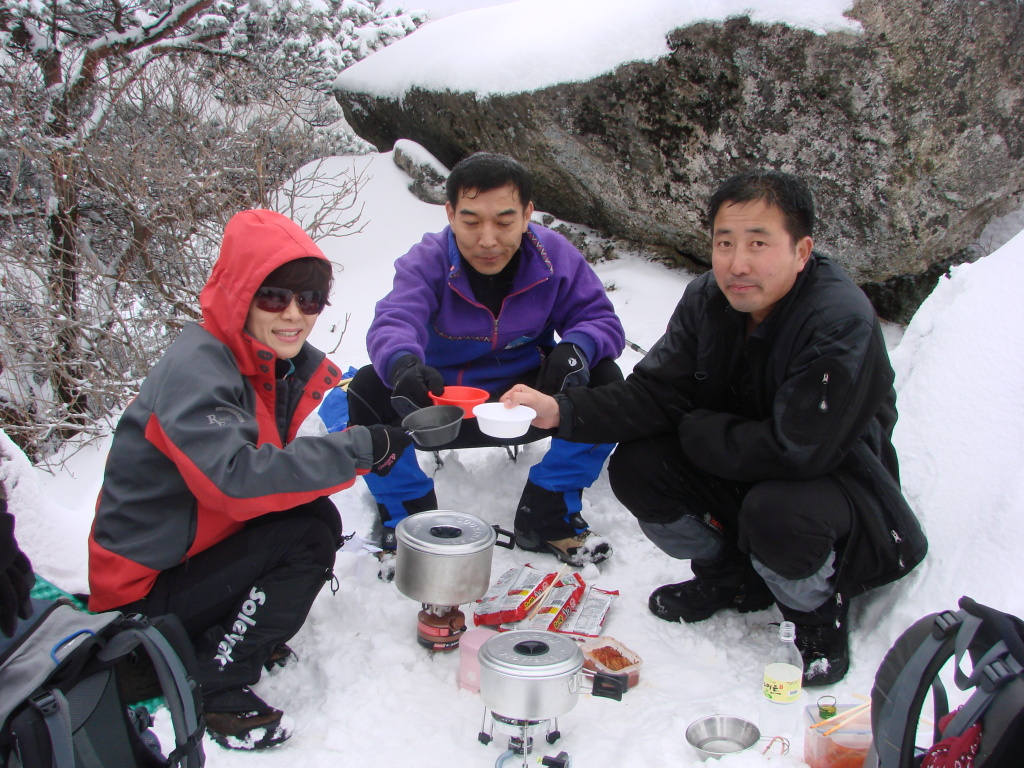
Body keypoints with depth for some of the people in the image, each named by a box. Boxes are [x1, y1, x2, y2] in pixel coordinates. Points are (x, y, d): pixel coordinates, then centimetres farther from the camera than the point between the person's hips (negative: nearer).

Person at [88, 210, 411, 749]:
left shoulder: (285, 361, 1)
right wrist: (361, 447, -37)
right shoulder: (193, 372, -26)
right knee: (310, 533, -22)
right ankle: (216, 689, -10)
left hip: (199, 552, 8)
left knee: (316, 518, -7)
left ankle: (226, 633, 6)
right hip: (144, 589, -8)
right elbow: (235, 478, -39)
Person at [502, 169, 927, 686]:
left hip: (840, 483, -6)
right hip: (737, 477, 6)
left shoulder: (843, 324, -29)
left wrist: (695, 431, -18)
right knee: (635, 466, -13)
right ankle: (730, 576, 13)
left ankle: (819, 612, 0)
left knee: (776, 512, -37)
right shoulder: (707, 299, -8)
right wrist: (562, 411, -26)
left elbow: (795, 451, -32)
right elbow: (654, 392, -11)